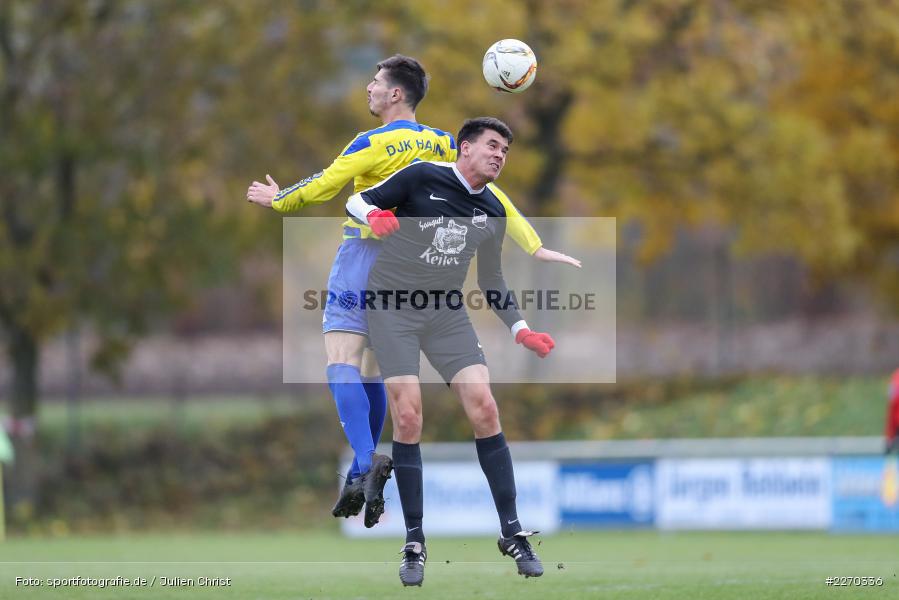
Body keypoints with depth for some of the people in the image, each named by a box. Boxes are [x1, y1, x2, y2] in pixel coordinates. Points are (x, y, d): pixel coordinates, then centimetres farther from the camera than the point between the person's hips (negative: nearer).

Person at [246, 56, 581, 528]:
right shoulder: (443, 145, 6)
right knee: (370, 372, 15)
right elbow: (490, 194, 4)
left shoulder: (373, 144, -11)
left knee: (341, 364, -13)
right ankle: (360, 480, 13)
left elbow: (320, 189, -7)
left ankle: (368, 461, -33)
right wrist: (535, 247, 6)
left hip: (363, 258, -7)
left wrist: (277, 201, 12)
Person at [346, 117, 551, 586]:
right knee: (408, 416, -14)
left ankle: (512, 531, -1)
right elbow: (357, 201, -2)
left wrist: (520, 330, 10)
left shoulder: (493, 212, 9)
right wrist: (373, 214, -25)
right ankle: (414, 543, -4)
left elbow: (491, 280, 21)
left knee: (484, 409, -10)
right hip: (392, 307, -4)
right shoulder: (422, 178, -6)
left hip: (446, 314, 4)